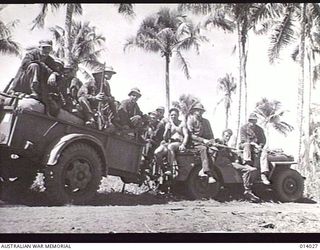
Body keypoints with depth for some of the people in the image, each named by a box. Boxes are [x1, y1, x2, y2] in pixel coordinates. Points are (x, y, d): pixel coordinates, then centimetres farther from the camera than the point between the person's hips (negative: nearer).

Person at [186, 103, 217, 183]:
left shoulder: (206, 121, 22)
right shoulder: (190, 120, 4)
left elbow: (210, 134, 22)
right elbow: (191, 135, -6)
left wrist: (211, 141, 0)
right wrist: (203, 140, -15)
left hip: (206, 143, 5)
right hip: (195, 143, -5)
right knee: (203, 149, -36)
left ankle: (203, 171, -33)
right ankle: (209, 174, -41)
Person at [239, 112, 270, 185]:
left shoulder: (260, 129, 15)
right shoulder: (244, 128, 2)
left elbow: (263, 140, 8)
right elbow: (243, 139, -10)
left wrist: (260, 146, -15)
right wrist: (254, 144, -22)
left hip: (256, 147, 2)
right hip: (244, 146, -2)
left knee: (263, 153, -28)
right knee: (247, 145, -37)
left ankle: (263, 175, -36)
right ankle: (247, 161, -53)